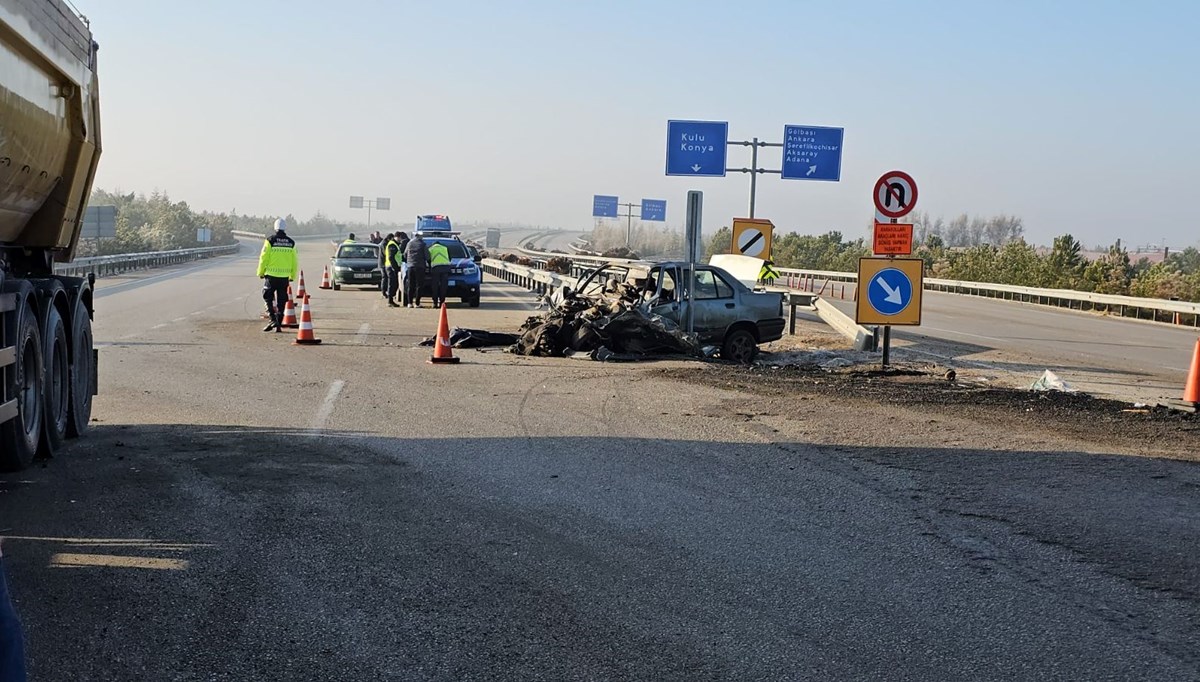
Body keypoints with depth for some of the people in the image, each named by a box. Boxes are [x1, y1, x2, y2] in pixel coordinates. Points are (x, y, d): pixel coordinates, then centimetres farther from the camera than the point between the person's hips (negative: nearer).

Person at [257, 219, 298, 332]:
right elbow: (295, 261, 7)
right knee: (281, 301, 8)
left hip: (271, 275, -3)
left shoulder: (270, 241, -6)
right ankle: (278, 325, 9)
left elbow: (263, 258, -6)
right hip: (285, 276, 3)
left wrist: (261, 272, 5)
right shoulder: (291, 243, 4)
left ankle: (273, 319, -5)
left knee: (268, 297, 10)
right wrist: (292, 276, 16)